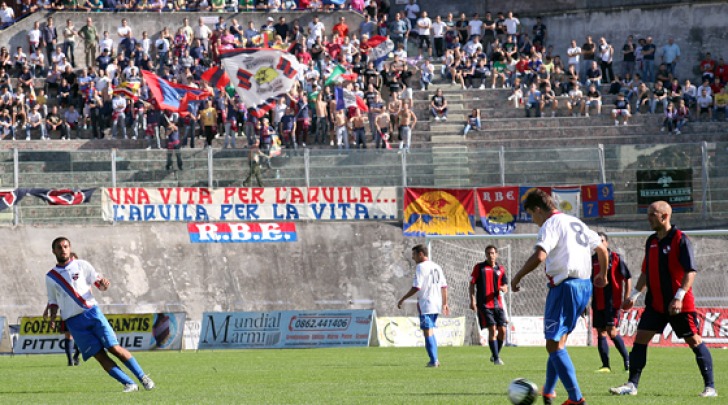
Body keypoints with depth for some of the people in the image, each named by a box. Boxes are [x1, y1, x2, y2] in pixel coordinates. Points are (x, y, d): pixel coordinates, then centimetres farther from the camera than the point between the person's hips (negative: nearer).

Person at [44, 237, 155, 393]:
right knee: (99, 355, -9)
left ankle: (143, 377, -1)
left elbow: (99, 284, 7)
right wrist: (52, 318, -1)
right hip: (73, 322, 1)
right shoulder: (50, 277, 11)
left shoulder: (82, 265, 6)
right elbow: (53, 302, 18)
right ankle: (129, 384, -8)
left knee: (114, 348, -10)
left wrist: (103, 283, -17)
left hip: (91, 312, -1)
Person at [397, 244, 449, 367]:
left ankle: (433, 361, -9)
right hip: (437, 304, 8)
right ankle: (434, 360, 14)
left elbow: (416, 287, -16)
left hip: (425, 305, -8)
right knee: (431, 332, 17)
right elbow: (444, 286, 15)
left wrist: (402, 299, -8)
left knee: (428, 332, -5)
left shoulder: (421, 267, -10)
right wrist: (445, 303, 22)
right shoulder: (437, 267, 14)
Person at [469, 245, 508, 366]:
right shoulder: (479, 267, 4)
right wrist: (472, 300, -6)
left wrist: (503, 289, -14)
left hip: (497, 304, 4)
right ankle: (496, 358, -10)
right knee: (492, 329, -14)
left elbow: (505, 287, 11)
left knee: (502, 330, -3)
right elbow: (472, 284, 4)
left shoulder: (500, 269, 12)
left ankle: (495, 355, 18)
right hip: (484, 305, -4)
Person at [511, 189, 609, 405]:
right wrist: (602, 276, 39)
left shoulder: (551, 225, -9)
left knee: (555, 345, -6)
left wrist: (517, 278, -13)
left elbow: (539, 256, -24)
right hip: (584, 286, 9)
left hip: (565, 287, -9)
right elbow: (601, 248, 23)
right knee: (558, 341, 22)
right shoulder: (576, 223, 18)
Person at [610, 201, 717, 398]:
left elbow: (691, 271, -17)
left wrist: (679, 297, -24)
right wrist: (634, 296, 18)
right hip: (655, 303, 7)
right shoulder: (651, 241, 11)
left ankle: (710, 387, 6)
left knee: (694, 341, -1)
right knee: (640, 338, -1)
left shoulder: (680, 239, -12)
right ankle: (631, 385, 2)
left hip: (680, 305, -7)